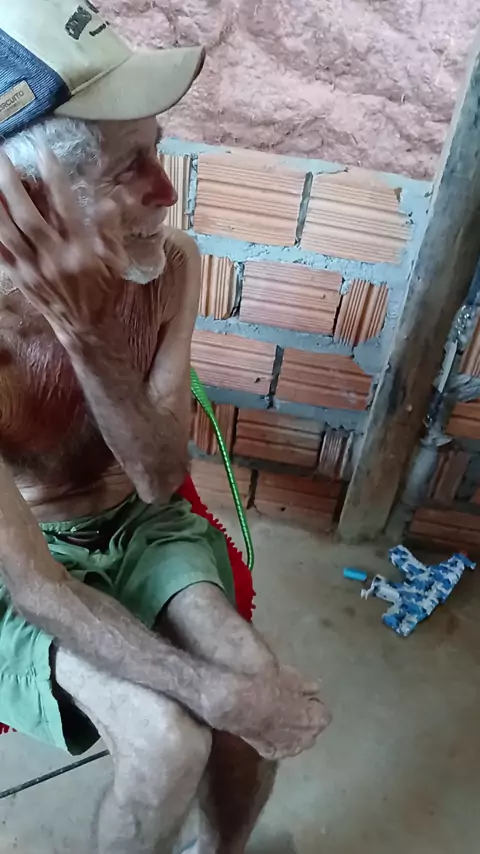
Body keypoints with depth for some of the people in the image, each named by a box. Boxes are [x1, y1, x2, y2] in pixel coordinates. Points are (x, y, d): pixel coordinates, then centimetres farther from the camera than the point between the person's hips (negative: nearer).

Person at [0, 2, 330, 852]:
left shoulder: (169, 265, -16)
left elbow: (160, 481, -18)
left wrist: (87, 338, -34)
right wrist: (217, 692, -30)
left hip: (141, 525, 3)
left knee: (265, 702, -15)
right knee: (168, 744, -24)